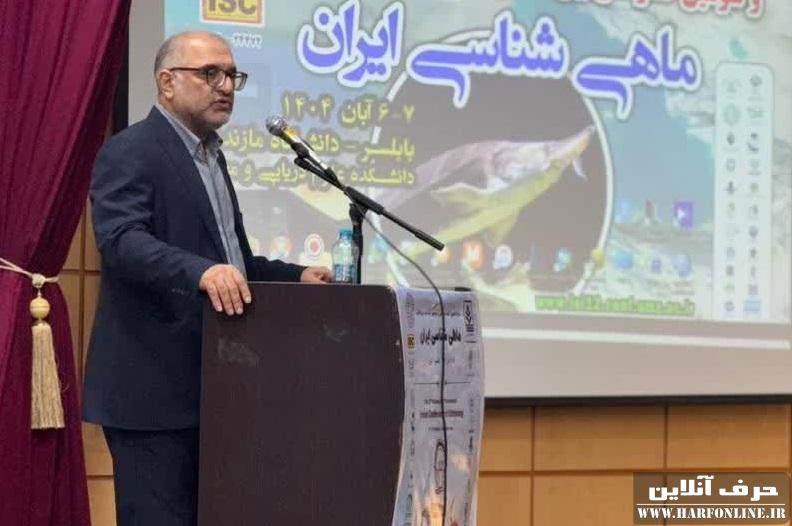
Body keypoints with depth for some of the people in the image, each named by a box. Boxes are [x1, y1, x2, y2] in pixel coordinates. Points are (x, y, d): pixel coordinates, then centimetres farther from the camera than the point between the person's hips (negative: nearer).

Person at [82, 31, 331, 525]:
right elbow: (121, 240, -26)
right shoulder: (131, 152, -10)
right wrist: (201, 272, -41)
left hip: (205, 383, 10)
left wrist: (295, 275, 11)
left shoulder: (209, 155, 20)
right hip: (153, 385, -9)